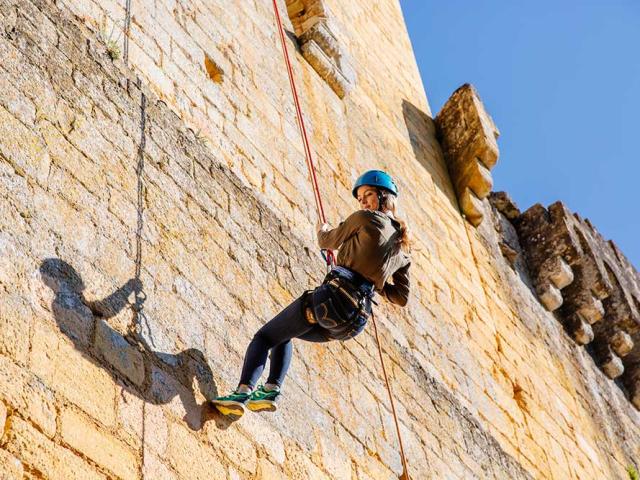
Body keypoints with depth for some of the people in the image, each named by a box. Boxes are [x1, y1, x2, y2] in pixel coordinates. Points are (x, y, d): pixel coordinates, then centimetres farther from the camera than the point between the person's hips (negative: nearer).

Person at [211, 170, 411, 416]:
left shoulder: (365, 219, -2)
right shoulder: (403, 250, 15)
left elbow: (329, 241, 12)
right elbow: (402, 298, 20)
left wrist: (322, 230, 34)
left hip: (333, 297, -7)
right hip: (354, 323, 7)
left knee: (264, 337, 6)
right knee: (282, 336, 27)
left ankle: (242, 392, -14)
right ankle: (271, 389, 10)